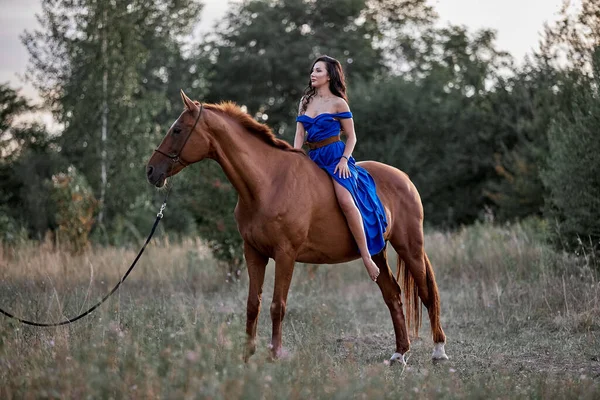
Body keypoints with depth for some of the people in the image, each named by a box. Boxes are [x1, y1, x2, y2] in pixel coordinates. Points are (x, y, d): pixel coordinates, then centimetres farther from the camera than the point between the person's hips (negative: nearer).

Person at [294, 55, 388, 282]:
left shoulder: (338, 103, 0)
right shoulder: (306, 101, 14)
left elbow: (351, 137, 1)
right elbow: (299, 134, 10)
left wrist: (344, 160, -14)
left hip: (335, 156, -7)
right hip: (313, 159, 7)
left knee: (346, 200, -27)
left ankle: (367, 256, -28)